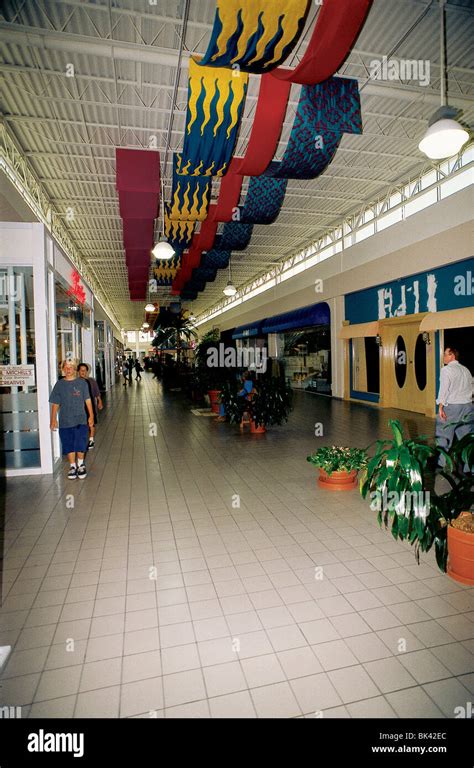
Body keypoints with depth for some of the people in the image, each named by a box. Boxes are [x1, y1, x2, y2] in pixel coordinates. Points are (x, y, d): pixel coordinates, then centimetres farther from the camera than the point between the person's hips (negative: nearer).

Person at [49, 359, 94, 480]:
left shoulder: (82, 383, 0)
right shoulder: (59, 384, 3)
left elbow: (87, 400, 3)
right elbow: (55, 404, 6)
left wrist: (91, 415, 1)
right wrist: (53, 419, 5)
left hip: (81, 420, -1)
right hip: (65, 421, 1)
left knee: (81, 444, 1)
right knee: (68, 445, 7)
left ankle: (81, 464, 23)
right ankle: (73, 466, 23)